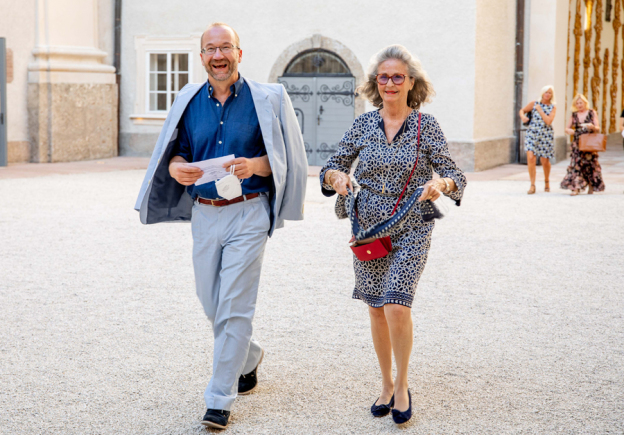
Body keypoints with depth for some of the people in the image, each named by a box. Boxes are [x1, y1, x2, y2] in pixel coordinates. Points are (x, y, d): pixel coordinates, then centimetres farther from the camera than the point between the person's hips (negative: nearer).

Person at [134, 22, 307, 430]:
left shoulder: (266, 100, -3)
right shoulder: (189, 101, 8)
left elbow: (285, 159, -2)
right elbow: (174, 153, 12)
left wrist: (255, 165, -22)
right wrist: (177, 168, -11)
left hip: (248, 214, -4)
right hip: (204, 213, 5)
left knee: (234, 308, -7)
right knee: (211, 303, 13)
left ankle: (220, 399, 2)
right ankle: (249, 356, 41)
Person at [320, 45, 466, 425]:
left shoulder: (426, 126, -4)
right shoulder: (363, 125, 3)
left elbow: (457, 176, -5)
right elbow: (329, 170, 8)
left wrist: (441, 183, -27)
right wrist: (336, 176, -15)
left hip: (411, 231, -3)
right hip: (368, 230, 3)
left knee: (397, 306, -16)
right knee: (377, 310, 10)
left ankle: (402, 386, 6)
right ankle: (387, 384, 29)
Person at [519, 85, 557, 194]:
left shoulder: (553, 107, 2)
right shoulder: (534, 103, 5)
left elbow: (548, 121, -11)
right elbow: (522, 110, 15)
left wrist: (540, 110, -10)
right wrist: (522, 116, -8)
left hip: (546, 136, 0)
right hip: (532, 134, 0)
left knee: (545, 161, 6)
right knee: (531, 158, -15)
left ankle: (547, 181, 35)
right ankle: (532, 185, -6)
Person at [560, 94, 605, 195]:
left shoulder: (592, 113, 1)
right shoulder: (574, 115, 9)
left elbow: (598, 129, -2)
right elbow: (567, 128, 14)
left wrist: (592, 127, -22)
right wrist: (569, 131, -7)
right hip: (577, 143, 2)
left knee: (590, 163, 1)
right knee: (576, 164, -9)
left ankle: (591, 186, 17)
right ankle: (576, 188, -13)